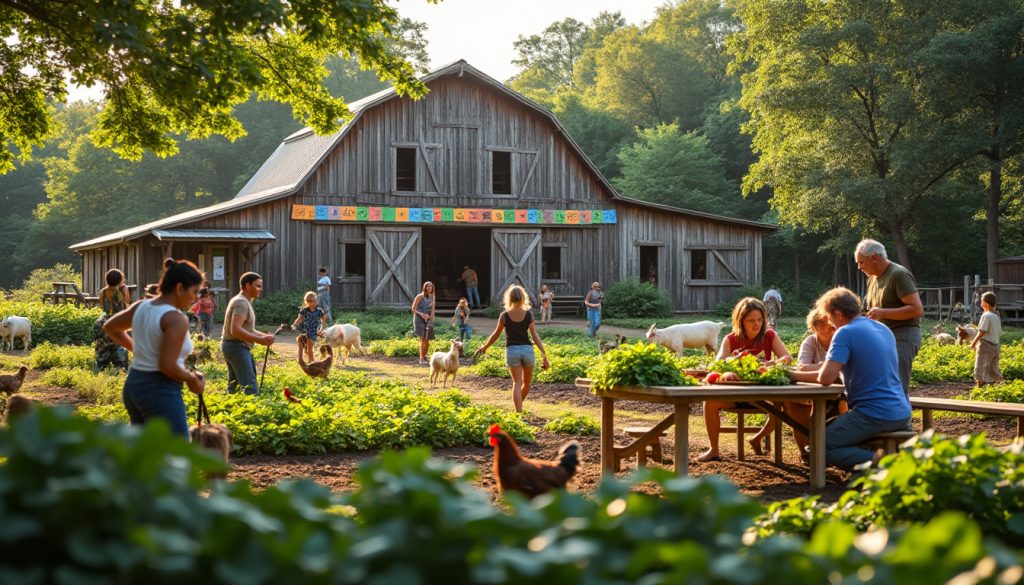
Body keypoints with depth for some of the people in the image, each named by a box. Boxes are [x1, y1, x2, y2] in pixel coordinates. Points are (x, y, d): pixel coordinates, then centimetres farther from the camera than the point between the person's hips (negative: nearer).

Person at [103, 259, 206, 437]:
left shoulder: (142, 307, 7)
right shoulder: (176, 319, -18)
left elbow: (110, 327, 24)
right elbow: (168, 366, -23)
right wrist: (192, 379, -7)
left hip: (133, 384, 9)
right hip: (161, 391, -9)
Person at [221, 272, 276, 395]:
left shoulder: (244, 301, 17)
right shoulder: (241, 302, -15)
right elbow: (235, 330, -27)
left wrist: (264, 336, 6)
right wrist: (259, 340, -27)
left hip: (233, 347, 11)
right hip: (237, 347, -11)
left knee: (234, 387, 16)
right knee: (250, 389, -17)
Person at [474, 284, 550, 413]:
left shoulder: (504, 316, -3)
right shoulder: (529, 314, -2)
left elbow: (496, 335, 5)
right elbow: (535, 336, -7)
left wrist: (484, 347, 21)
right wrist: (544, 355, -7)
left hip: (512, 350, -1)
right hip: (527, 349, 1)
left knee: (517, 383, 1)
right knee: (526, 383, 21)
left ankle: (519, 412, -11)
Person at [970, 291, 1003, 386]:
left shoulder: (986, 316, -14)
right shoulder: (997, 316, 13)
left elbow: (982, 332, -20)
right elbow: (1000, 333, 17)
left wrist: (974, 342, -7)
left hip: (985, 345, -8)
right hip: (995, 346, 8)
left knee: (980, 369, -4)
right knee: (993, 370, 12)